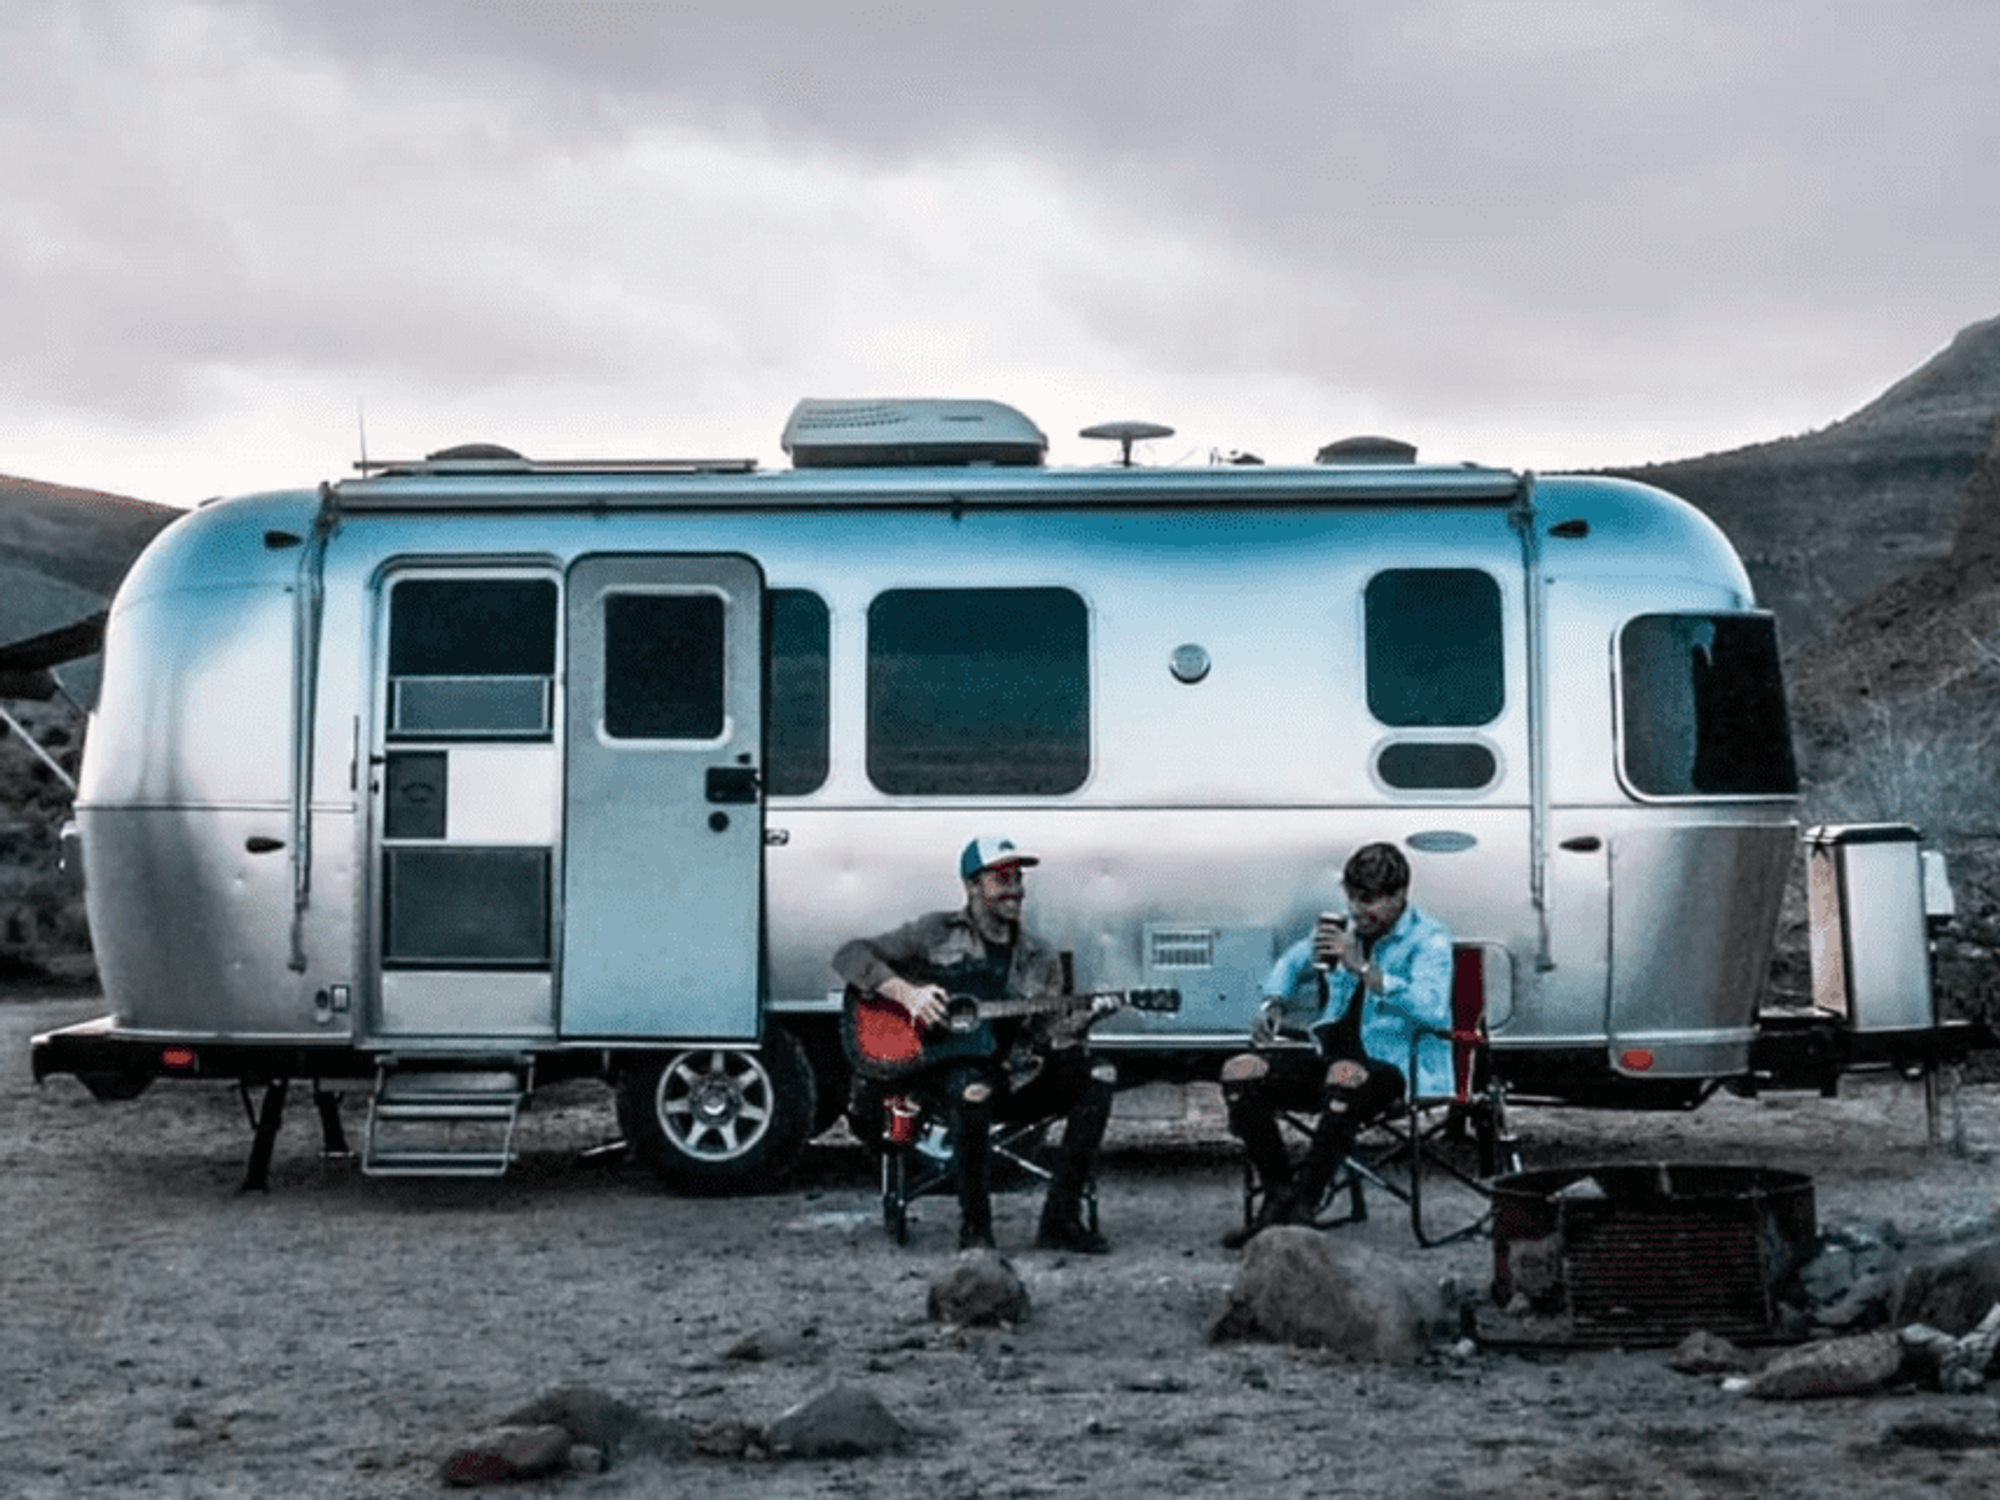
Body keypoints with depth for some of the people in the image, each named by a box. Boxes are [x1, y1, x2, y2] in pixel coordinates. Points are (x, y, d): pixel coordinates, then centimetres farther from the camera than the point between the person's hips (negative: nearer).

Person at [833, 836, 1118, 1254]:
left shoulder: (1039, 958, 15)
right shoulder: (936, 934, 5)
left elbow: (1051, 1038, 11)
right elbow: (850, 956, -1)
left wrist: (1076, 1025, -14)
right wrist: (905, 993, -16)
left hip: (1015, 1081, 5)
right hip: (942, 1072, -5)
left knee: (1098, 1077, -17)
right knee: (973, 1087, -40)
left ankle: (1060, 1221, -16)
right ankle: (974, 1227, -22)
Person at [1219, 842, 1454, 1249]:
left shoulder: (1428, 941, -5)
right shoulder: (1339, 930, 14)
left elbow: (1432, 1009, -24)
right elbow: (1291, 962, 34)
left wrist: (1361, 967, -28)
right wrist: (1274, 1005, 13)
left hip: (1393, 1067, -6)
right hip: (1331, 1056, 7)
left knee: (1346, 1075, -41)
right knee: (1240, 1071, -14)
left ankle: (1301, 1205, -32)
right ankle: (1278, 1193, -9)